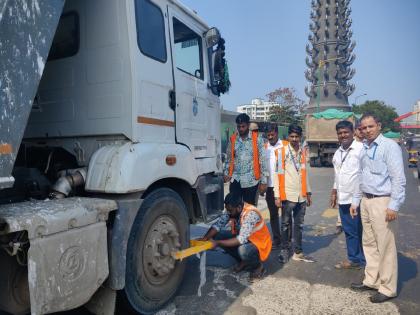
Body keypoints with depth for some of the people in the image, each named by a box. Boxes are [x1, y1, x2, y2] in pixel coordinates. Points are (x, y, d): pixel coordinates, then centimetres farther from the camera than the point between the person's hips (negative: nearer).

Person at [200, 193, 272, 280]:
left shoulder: (250, 214, -32)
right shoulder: (231, 211, -12)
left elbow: (241, 240, -37)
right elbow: (217, 225, -10)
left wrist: (218, 243, -37)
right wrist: (205, 238, -27)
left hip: (259, 243, -7)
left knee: (243, 250, -39)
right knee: (217, 235, -8)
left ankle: (258, 265, -3)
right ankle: (244, 262, 7)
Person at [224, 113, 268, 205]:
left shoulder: (257, 139, -5)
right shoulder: (232, 139, 5)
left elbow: (262, 160, -5)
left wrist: (263, 181, -7)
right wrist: (226, 173, 5)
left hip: (251, 181, -2)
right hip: (235, 180, 2)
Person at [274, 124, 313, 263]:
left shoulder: (302, 152, 11)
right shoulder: (281, 151, -6)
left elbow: (305, 173, 16)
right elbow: (278, 173, -9)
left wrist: (308, 192, 14)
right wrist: (277, 195, -12)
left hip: (301, 195, 5)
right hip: (288, 195, -5)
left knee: (299, 225, 11)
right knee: (286, 224, 7)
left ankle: (298, 252, 21)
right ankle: (285, 250, 19)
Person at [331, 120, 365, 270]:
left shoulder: (361, 148, -11)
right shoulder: (337, 152, 13)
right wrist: (334, 192, 20)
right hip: (343, 199, 7)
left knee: (360, 231, 3)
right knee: (349, 231, 15)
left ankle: (362, 260, 17)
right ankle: (353, 259, 27)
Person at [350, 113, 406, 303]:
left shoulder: (390, 146, -10)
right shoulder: (364, 149, 12)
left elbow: (398, 178, -15)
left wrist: (394, 206, -18)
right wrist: (355, 201, 17)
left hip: (382, 202, -7)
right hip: (366, 201, 7)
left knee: (385, 246, 1)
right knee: (369, 244, 15)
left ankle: (387, 288, 16)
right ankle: (371, 280, 29)